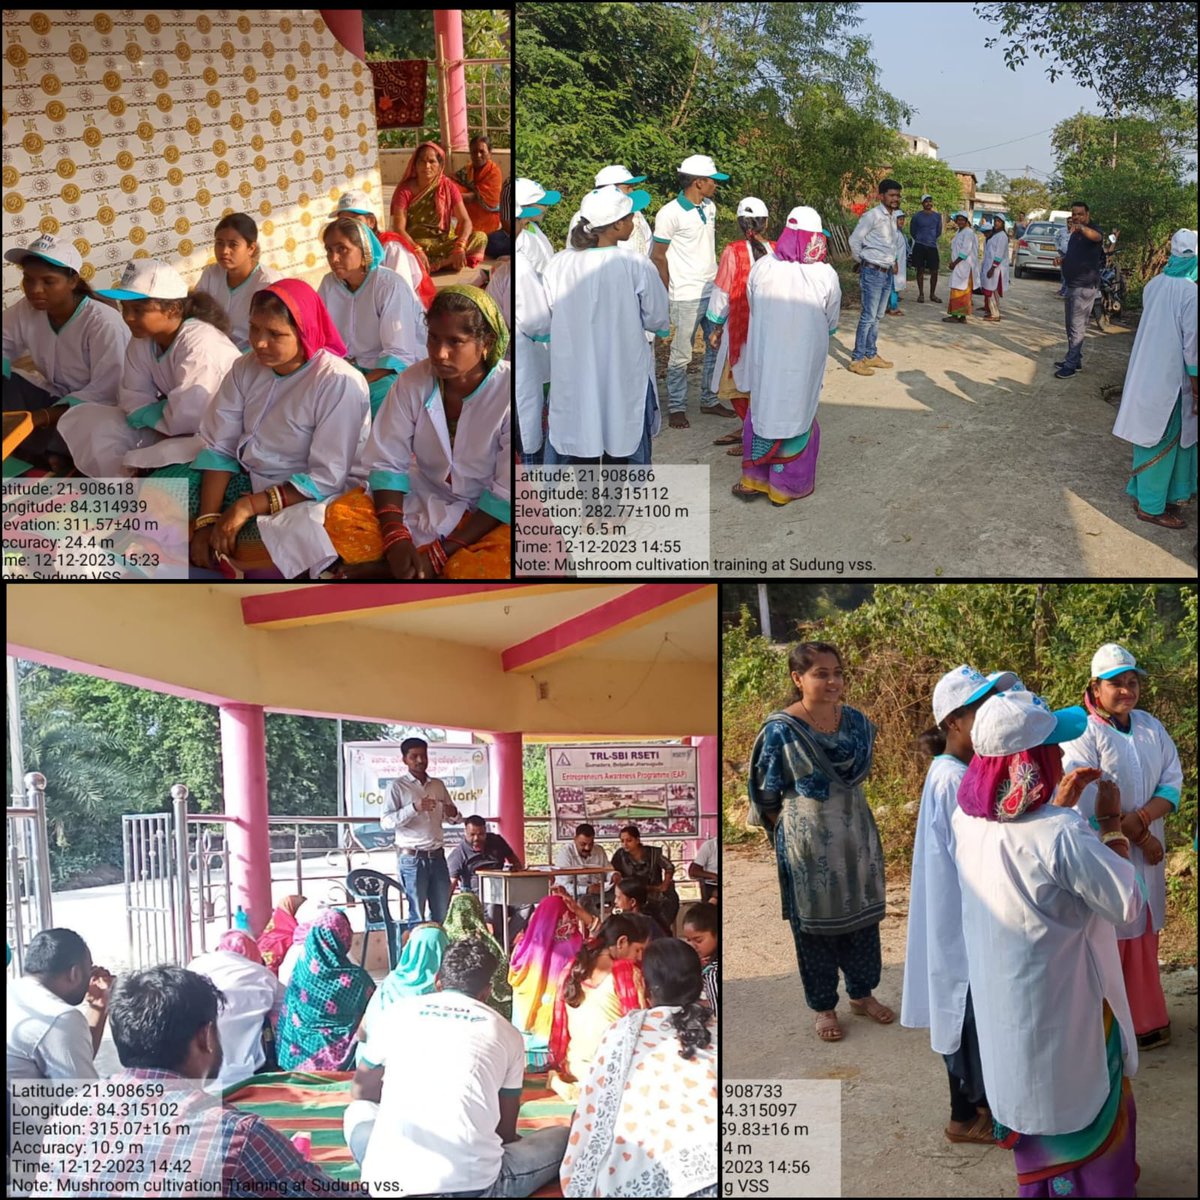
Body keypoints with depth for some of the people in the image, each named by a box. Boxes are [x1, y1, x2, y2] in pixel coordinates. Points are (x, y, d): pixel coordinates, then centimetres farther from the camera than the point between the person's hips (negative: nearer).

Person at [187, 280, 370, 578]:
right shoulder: (245, 368, -1)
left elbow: (327, 479, -21)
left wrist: (248, 506, -25)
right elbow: (219, 447, -3)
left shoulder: (339, 383, -20)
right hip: (245, 479, 7)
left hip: (303, 498, -6)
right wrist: (207, 520, -16)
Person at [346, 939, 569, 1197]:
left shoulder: (401, 1011, 15)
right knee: (564, 1137, 22)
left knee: (358, 1110, 34)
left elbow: (360, 1091, 30)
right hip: (470, 1184, -2)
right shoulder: (506, 1033, 13)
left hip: (388, 1178, 2)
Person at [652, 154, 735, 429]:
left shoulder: (709, 207, 8)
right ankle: (676, 408, 12)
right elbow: (658, 256, -8)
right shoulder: (670, 213, -13)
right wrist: (668, 293, -7)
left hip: (713, 291, 7)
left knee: (718, 348, 11)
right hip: (686, 297, -7)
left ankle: (710, 400, 23)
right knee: (681, 355, 1)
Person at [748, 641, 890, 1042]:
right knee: (814, 923, 9)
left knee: (862, 915, 16)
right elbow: (765, 794, -7)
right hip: (808, 844, -5)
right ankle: (823, 1006, 26)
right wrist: (790, 829, 0)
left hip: (856, 838, 5)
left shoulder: (856, 721, -4)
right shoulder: (780, 730, -18)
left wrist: (841, 807, 13)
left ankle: (862, 993, 36)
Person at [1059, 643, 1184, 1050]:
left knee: (1143, 936, 14)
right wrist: (1140, 836, -15)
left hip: (1148, 849, 6)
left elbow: (1172, 782, 1)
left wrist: (1142, 818, -17)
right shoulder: (1082, 735, -14)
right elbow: (1089, 805, -19)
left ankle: (1143, 1019, 29)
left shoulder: (1152, 727, 5)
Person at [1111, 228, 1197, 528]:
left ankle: (1144, 492, 33)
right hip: (1170, 379, -7)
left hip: (1146, 374, 7)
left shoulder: (1155, 284, -1)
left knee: (1151, 435, 20)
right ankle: (1152, 506, 16)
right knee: (1164, 440, 6)